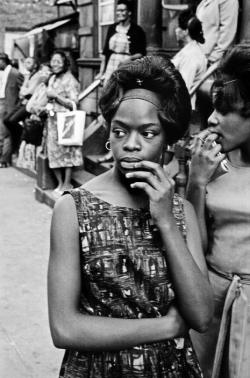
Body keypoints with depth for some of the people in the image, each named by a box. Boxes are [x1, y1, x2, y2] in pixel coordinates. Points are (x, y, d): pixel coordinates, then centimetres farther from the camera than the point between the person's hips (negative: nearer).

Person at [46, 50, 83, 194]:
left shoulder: (69, 80, -10)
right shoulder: (52, 79, 14)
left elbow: (73, 103, -16)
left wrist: (55, 96, -18)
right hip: (53, 119, 8)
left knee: (67, 151, -3)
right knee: (53, 151, 7)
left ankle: (67, 184, 6)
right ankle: (60, 183, 17)